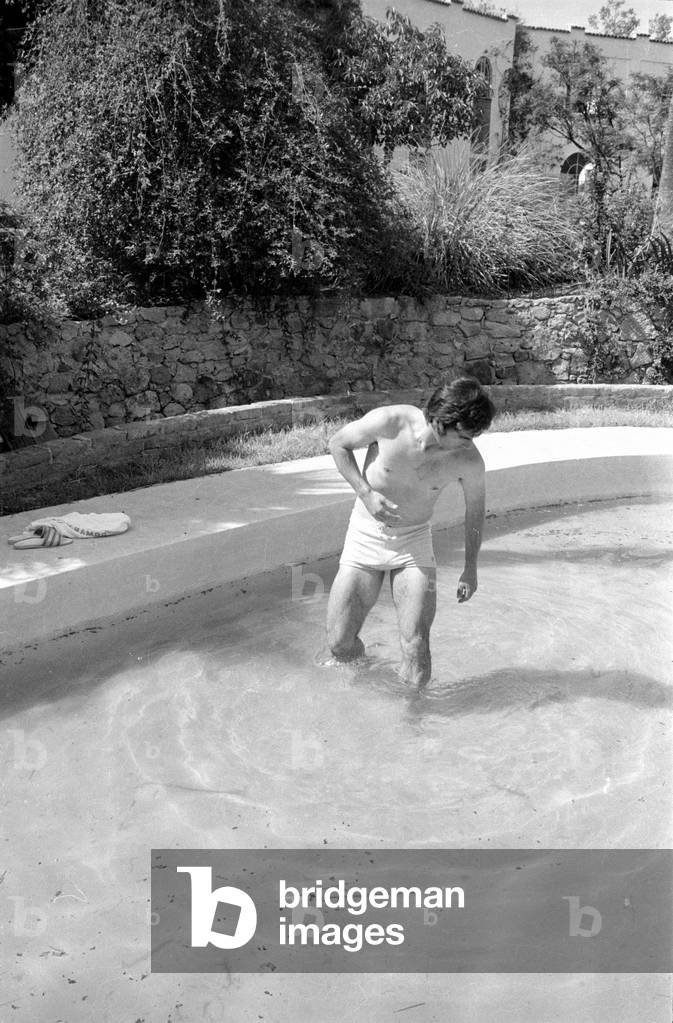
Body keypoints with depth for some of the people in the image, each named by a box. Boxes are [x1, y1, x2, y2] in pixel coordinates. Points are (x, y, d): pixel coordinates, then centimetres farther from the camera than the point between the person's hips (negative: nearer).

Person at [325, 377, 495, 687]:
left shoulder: (469, 461, -17)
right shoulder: (389, 422, -22)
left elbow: (475, 508, 3)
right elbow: (338, 444, -4)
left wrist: (471, 568, 12)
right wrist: (366, 494, -18)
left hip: (415, 542, 0)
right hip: (365, 535, 0)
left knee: (416, 648, -13)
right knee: (340, 644, -4)